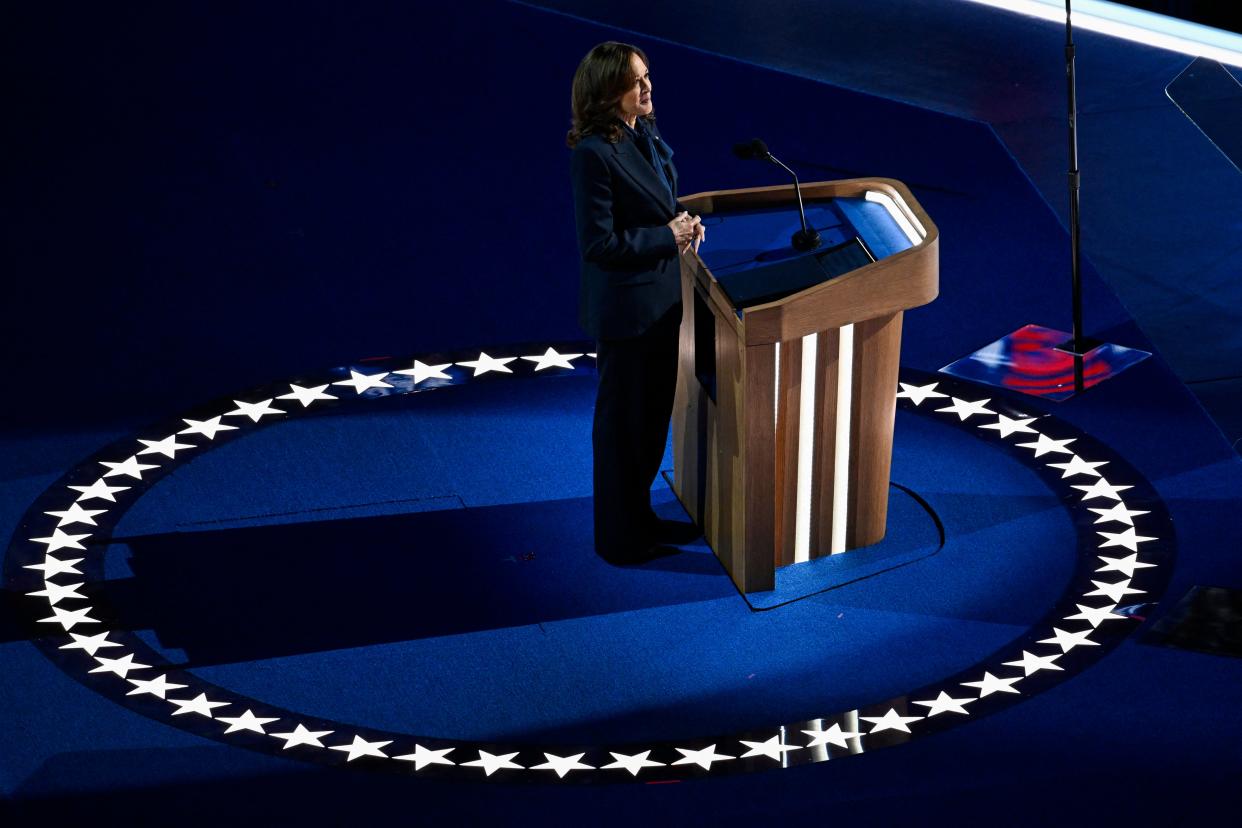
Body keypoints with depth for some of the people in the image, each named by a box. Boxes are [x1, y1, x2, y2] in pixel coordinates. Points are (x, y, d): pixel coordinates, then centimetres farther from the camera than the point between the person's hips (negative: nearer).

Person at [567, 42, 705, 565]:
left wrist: (685, 221, -1)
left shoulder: (645, 133, 3)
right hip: (625, 309, -9)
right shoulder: (593, 155, -24)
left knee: (655, 414, 20)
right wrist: (668, 237, -19)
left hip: (661, 300, 9)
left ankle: (639, 517, 37)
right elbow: (598, 244, -24)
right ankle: (619, 539, 21)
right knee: (623, 423, 7)